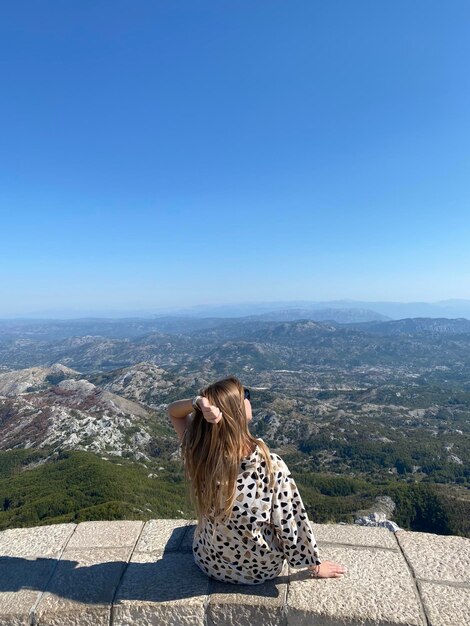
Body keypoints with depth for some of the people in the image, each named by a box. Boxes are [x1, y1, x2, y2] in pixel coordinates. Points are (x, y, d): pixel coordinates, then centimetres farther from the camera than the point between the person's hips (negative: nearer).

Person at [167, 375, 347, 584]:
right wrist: (315, 565, 1)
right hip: (260, 570, -2)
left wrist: (198, 402, -32)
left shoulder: (197, 454, -26)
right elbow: (291, 524, -19)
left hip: (208, 561, 2)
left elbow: (173, 410, -10)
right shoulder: (271, 465, -33)